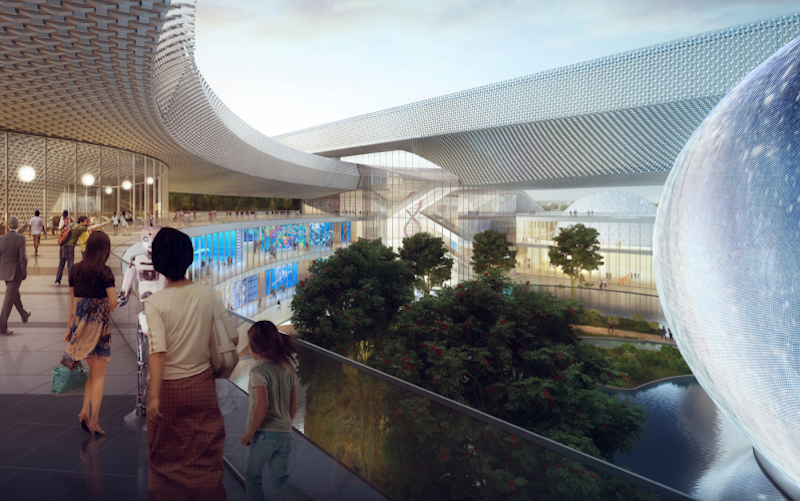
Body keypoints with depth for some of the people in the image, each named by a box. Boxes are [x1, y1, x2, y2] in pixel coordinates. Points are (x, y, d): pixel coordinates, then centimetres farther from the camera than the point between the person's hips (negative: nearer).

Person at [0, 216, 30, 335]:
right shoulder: (21, 238, -14)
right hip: (15, 272, -5)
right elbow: (23, 257, -18)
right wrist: (24, 272, -6)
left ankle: (24, 315, 42)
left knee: (15, 294, 23)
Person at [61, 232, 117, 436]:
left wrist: (69, 327, 15)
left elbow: (73, 301, 10)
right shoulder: (104, 271, -12)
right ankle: (94, 420, 6)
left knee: (93, 371, 19)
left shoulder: (75, 270, 5)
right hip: (98, 325, -5)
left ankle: (85, 411, 7)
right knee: (99, 375, 5)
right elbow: (113, 302, -15)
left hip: (79, 323, 5)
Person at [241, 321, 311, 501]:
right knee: (281, 480, 12)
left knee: (252, 478, 13)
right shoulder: (289, 369, 8)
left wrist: (249, 433, -12)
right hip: (285, 434, 6)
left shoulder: (258, 371, -12)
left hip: (264, 434, -6)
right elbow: (293, 406, 10)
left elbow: (262, 405, -21)